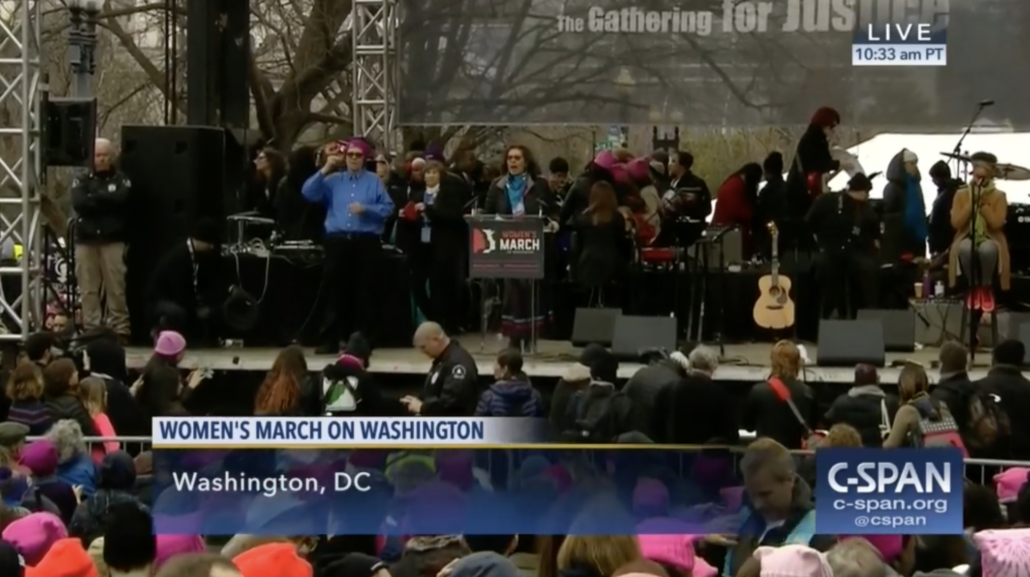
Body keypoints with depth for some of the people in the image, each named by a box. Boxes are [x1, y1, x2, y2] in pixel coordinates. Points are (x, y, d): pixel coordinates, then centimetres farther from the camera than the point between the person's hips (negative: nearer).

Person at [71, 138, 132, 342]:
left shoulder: (121, 180, 8)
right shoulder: (81, 181, 13)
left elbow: (120, 200, -12)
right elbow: (79, 203, -6)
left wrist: (94, 198, -5)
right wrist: (106, 201, -8)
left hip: (113, 240, -2)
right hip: (86, 240, 2)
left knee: (115, 287, -7)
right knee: (88, 288, 0)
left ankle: (120, 329, -5)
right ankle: (91, 329, 4)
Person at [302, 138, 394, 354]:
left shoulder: (374, 181, 6)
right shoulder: (334, 180, 12)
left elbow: (388, 208, -1)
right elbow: (308, 193, 1)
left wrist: (366, 209, -15)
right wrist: (325, 170, -4)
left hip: (365, 242, -2)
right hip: (337, 241, 2)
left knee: (364, 293, 1)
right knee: (334, 292, 1)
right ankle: (330, 340, 3)